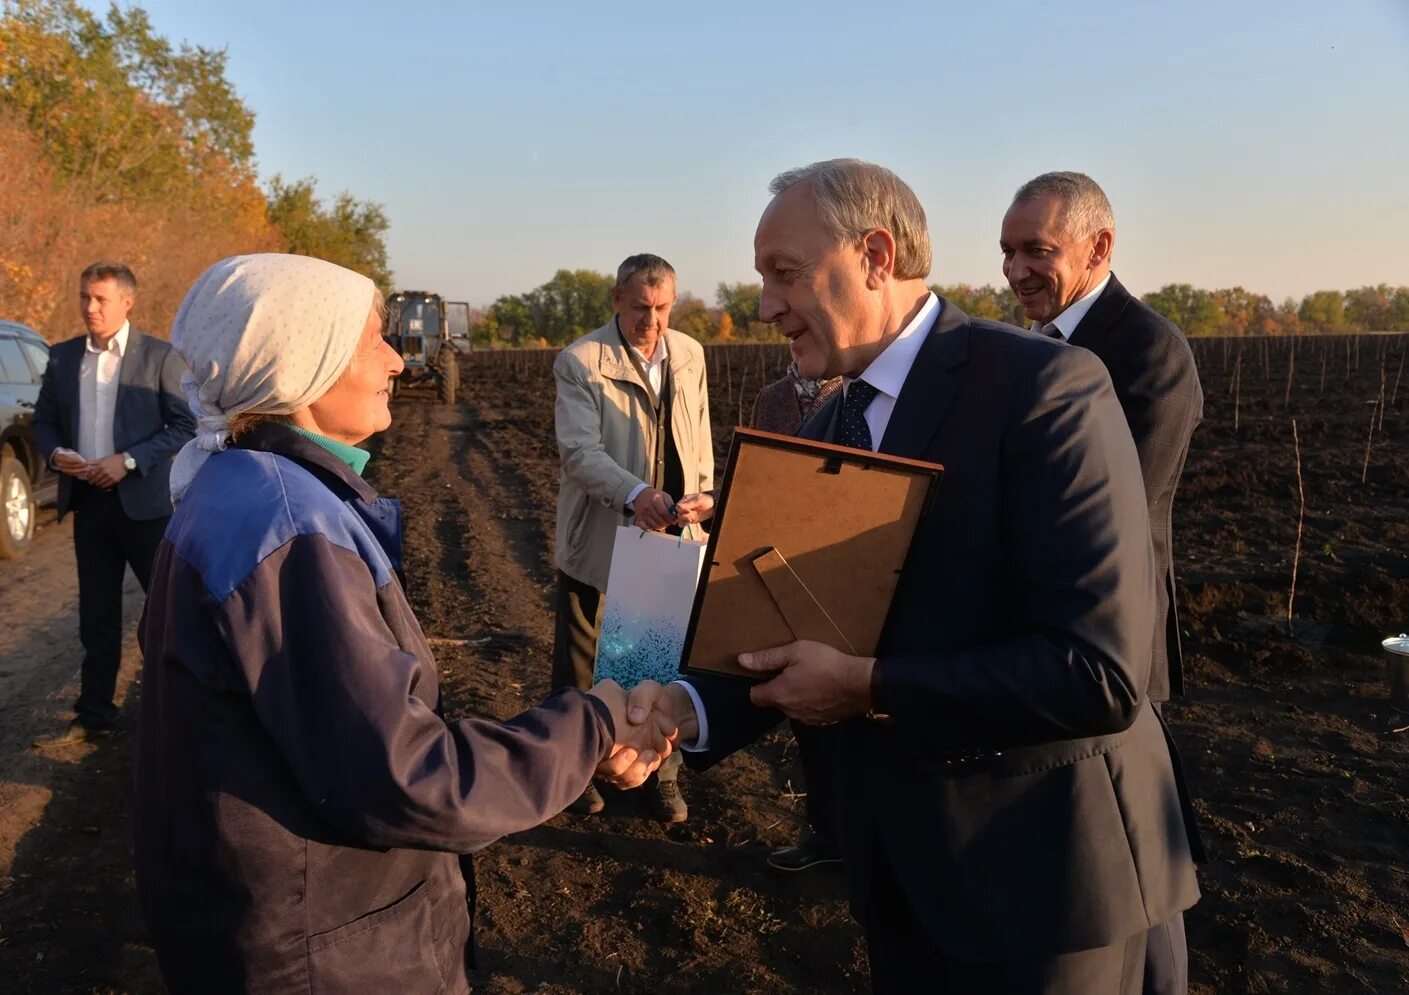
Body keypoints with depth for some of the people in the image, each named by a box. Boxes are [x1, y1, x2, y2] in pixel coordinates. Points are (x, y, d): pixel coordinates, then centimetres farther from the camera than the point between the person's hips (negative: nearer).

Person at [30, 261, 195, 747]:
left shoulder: (159, 356, -6)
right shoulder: (63, 356, 8)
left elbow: (184, 425, -8)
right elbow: (43, 419, 15)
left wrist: (130, 461, -17)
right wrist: (54, 452, -7)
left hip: (142, 499, -4)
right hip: (87, 499, 5)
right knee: (96, 611, 12)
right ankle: (94, 714, 22)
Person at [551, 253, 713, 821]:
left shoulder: (690, 356, 6)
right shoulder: (579, 363, -11)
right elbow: (579, 450, -21)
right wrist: (635, 494, -36)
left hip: (669, 538, 4)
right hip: (599, 537, -3)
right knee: (579, 664, 11)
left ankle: (664, 774, 26)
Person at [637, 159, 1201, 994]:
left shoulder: (1043, 387, -19)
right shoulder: (830, 431, 6)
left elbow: (1099, 671, -26)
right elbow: (815, 639, 7)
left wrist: (868, 689, -22)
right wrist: (693, 709, -10)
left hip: (1039, 870, -7)